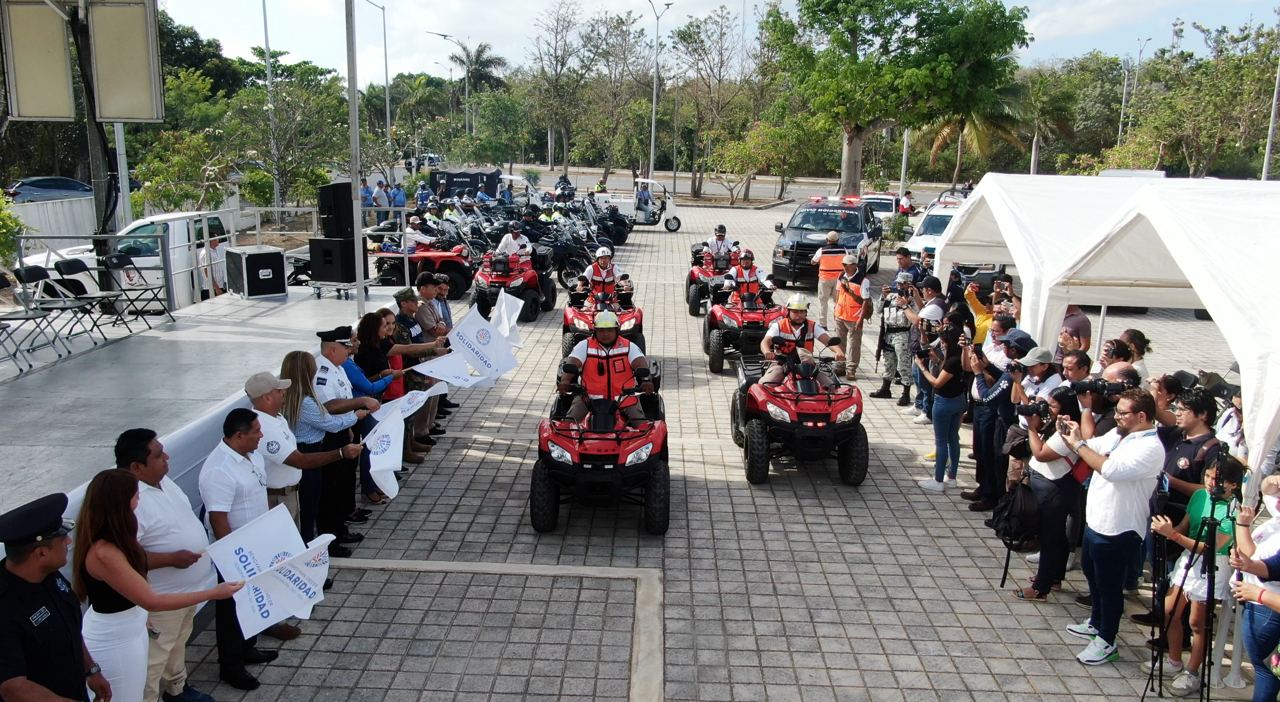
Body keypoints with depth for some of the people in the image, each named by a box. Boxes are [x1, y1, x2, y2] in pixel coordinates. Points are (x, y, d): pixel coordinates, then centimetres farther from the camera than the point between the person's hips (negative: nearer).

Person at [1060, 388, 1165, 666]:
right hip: (1094, 521, 9)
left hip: (1117, 531, -9)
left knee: (1109, 586, 6)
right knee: (1092, 576, 26)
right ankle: (1096, 624, 46)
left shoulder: (1150, 448, -24)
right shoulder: (1117, 434, 4)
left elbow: (1111, 468, -35)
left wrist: (1077, 444, -28)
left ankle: (1106, 642, 22)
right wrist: (1074, 436, -6)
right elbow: (1092, 448, 14)